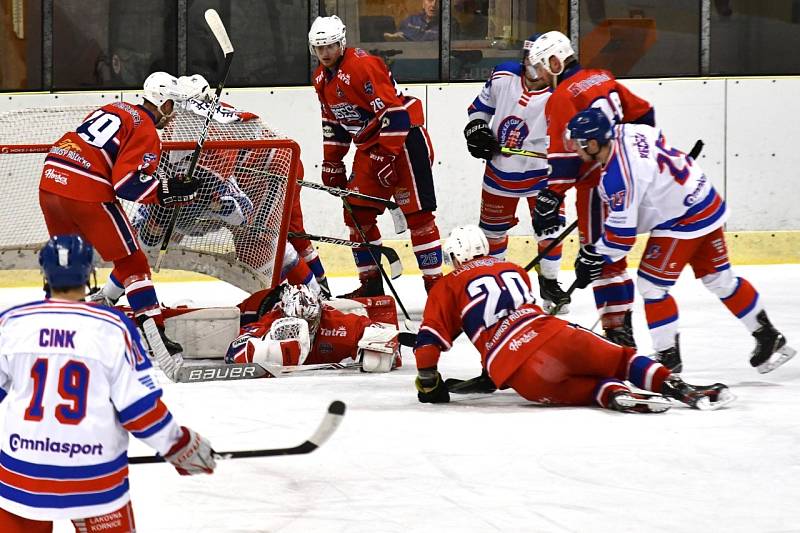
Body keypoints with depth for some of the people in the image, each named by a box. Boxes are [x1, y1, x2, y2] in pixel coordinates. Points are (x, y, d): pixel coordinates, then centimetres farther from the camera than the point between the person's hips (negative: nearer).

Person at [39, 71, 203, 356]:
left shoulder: (111, 109, 21)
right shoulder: (146, 132, -4)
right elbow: (127, 183, -14)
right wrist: (167, 191, -8)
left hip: (50, 181, 7)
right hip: (88, 193, -7)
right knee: (131, 261, 2)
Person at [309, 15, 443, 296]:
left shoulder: (362, 66, -21)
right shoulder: (322, 78, 9)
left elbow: (393, 112, -24)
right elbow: (333, 122, 21)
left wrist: (388, 156, -24)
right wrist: (331, 162, 18)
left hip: (403, 138, -9)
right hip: (369, 146, 9)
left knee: (417, 214, -10)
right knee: (357, 212, 5)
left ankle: (434, 282, -8)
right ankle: (371, 282, 14)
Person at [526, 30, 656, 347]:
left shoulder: (562, 98, -14)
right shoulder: (602, 79, 10)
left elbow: (563, 156, -20)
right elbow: (642, 114, 17)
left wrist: (550, 199, -18)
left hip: (598, 184, -9)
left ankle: (615, 330, -3)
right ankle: (623, 325, 24)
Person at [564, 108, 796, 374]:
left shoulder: (617, 177, -27)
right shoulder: (626, 131, -3)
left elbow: (622, 233, -23)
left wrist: (594, 258, -10)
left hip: (683, 222, -10)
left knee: (651, 285, -2)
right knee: (720, 280, 18)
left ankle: (668, 356, 5)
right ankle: (769, 338, 26)